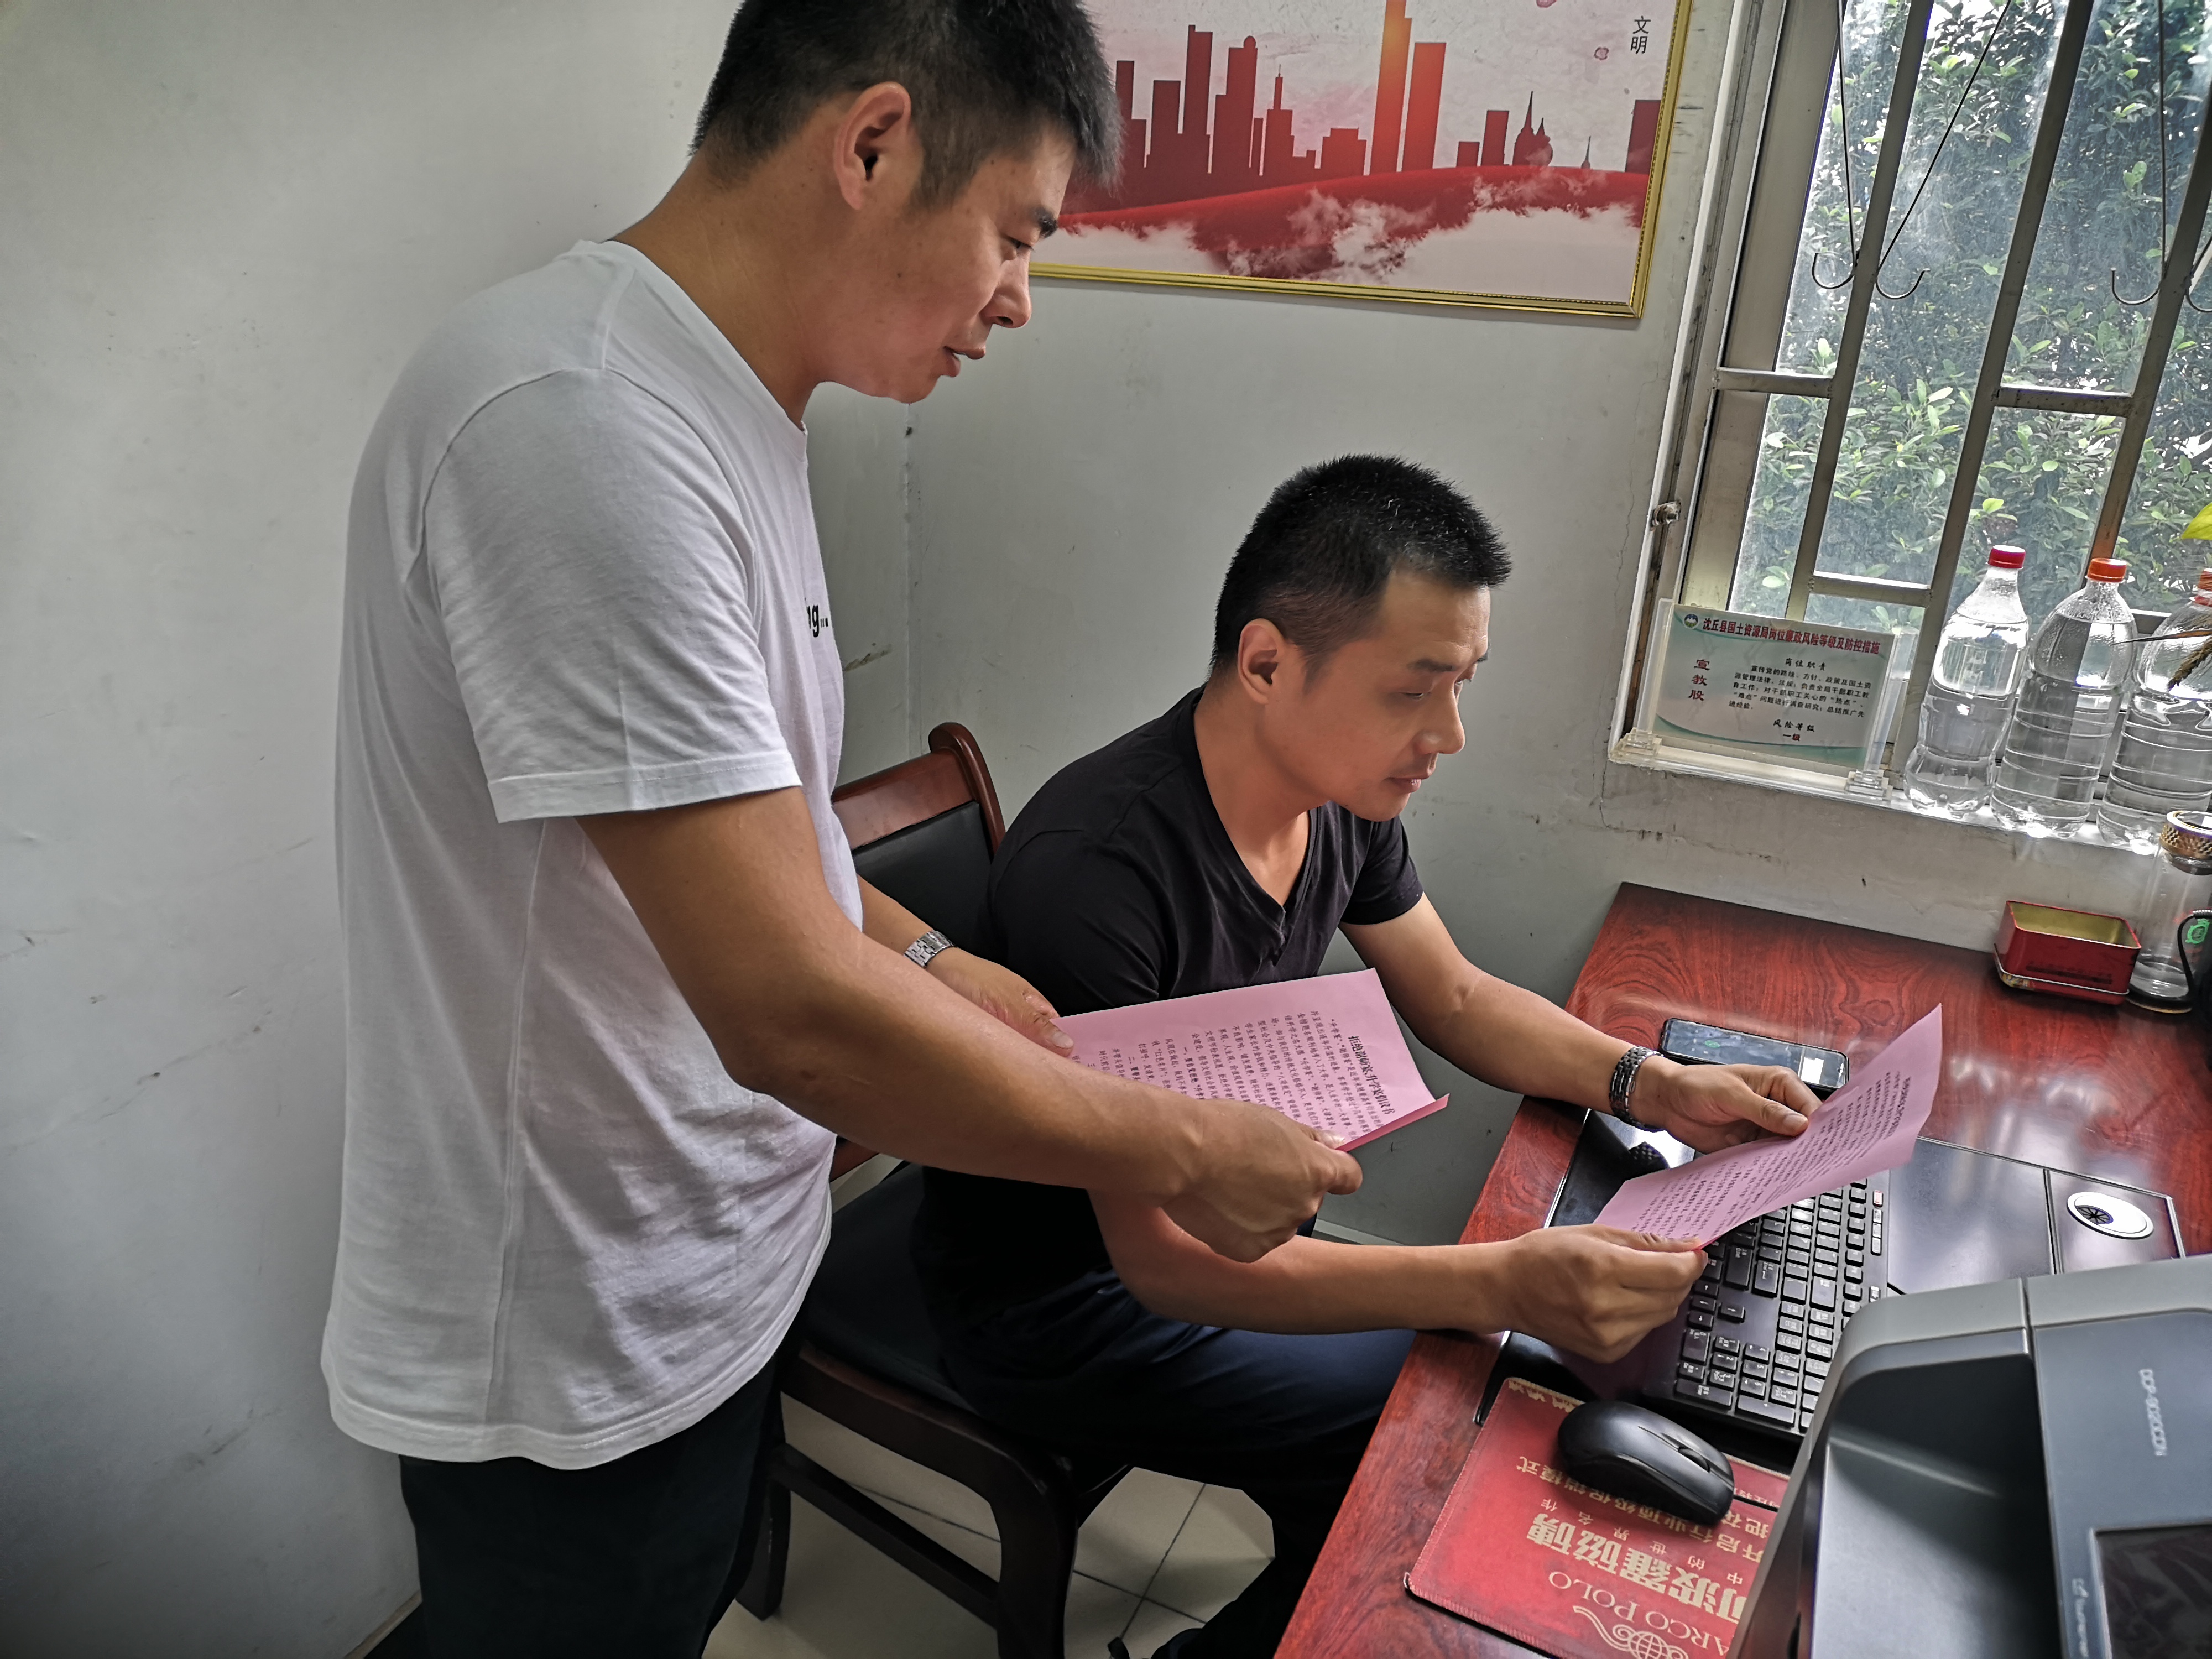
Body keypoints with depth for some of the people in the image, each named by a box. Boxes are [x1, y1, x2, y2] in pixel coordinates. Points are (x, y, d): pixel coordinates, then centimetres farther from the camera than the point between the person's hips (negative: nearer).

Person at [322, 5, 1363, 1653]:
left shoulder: (716, 408, 3)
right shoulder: (583, 427, -30)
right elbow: (793, 1012, -33)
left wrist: (923, 962, 6)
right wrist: (1183, 1154, -21)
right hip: (572, 1363, -8)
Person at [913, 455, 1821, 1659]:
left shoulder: (1343, 794, -7)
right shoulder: (1096, 871, -34)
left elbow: (1455, 999, 8)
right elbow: (1161, 1260, -32)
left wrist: (1653, 1085, -8)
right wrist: (1500, 1284, -40)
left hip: (1206, 1227, 8)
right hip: (1054, 1299, -7)